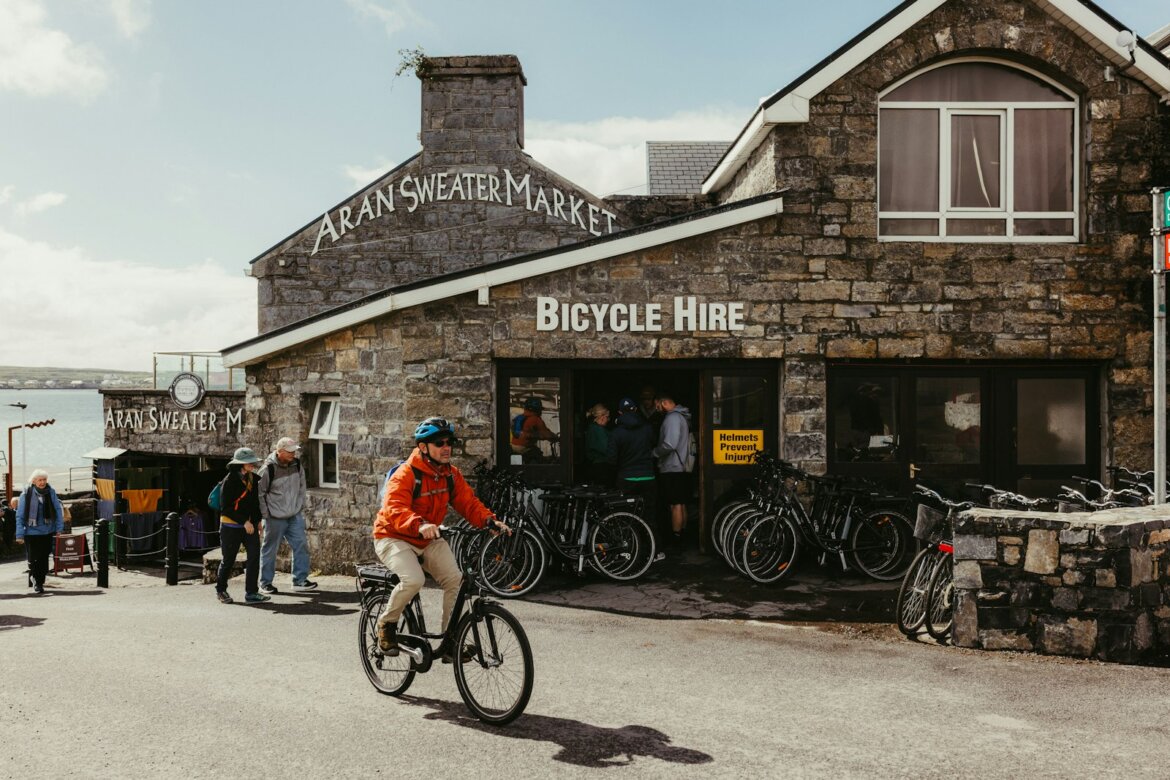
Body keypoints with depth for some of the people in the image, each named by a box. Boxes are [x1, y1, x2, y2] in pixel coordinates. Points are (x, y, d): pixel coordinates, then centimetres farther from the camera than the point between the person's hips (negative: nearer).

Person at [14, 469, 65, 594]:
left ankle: (40, 582, 22)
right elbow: (20, 516, -5)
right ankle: (36, 580, 23)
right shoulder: (26, 494, -7)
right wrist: (20, 535, -8)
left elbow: (58, 510, 3)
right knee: (33, 559, 0)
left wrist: (59, 528, -2)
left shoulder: (51, 492, -1)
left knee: (44, 559, 7)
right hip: (31, 532, -2)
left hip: (47, 532, 2)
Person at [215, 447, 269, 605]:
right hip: (231, 526, -5)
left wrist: (258, 520, 10)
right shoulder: (230, 480, -15)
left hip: (250, 524, 5)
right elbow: (225, 507, -16)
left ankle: (251, 593, -4)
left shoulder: (254, 479, 4)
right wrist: (244, 521, -19)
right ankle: (221, 590, 30)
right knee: (228, 560, 8)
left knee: (254, 555, -8)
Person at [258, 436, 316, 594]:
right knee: (270, 549, 5)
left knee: (301, 545, 1)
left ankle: (300, 580, 10)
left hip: (295, 516, 5)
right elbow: (259, 493, -8)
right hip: (275, 517, -5)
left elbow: (302, 486, 14)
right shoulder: (268, 469, -15)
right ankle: (265, 583, 17)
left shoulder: (297, 464, 2)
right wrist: (265, 514, -8)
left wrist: (302, 505, 10)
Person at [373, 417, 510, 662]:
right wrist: (419, 525, -55)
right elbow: (395, 508, -35)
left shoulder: (451, 474, 0)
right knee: (413, 580, -30)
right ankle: (386, 623, -2)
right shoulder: (406, 474, -21)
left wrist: (490, 521, -24)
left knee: (455, 580, -14)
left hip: (429, 540, 6)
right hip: (394, 538, -6)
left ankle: (450, 642, -1)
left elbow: (468, 502, -4)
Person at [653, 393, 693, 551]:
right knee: (681, 504, 14)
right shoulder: (681, 416, 17)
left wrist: (654, 453, -11)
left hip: (672, 469, -10)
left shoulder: (672, 418, -16)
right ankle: (682, 536, 21)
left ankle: (675, 540, -2)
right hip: (682, 468, 10)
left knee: (675, 505, -5)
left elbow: (670, 444, -26)